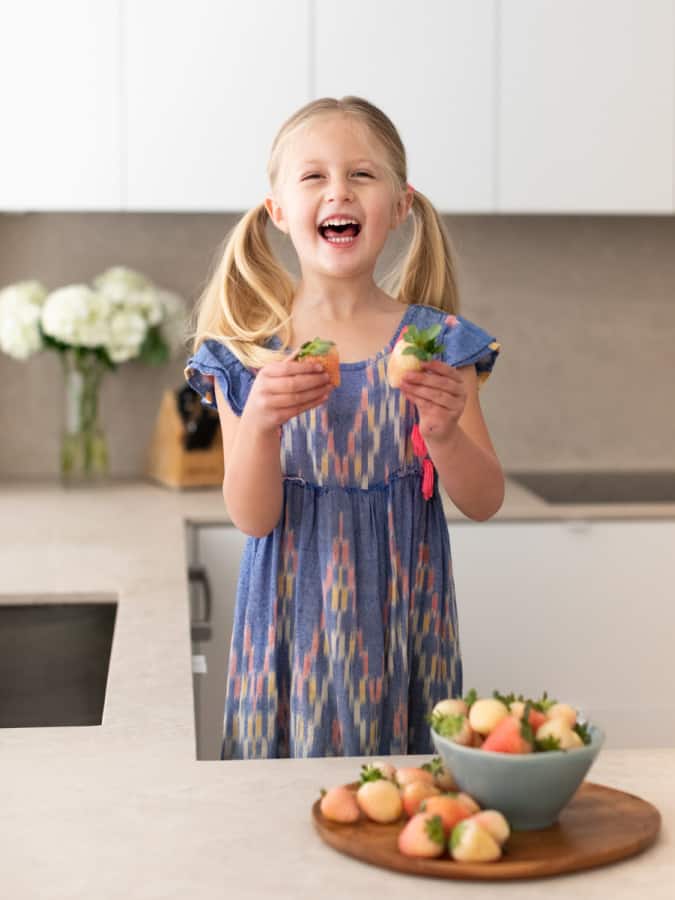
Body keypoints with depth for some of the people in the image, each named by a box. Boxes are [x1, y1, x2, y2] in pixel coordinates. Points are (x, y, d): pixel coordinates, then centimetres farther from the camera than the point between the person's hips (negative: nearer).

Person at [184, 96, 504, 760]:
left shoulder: (437, 343, -2)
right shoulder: (246, 354, -3)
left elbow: (484, 503, -1)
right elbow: (251, 518, -6)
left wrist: (444, 432, -21)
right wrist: (261, 425, -24)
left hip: (401, 617, 1)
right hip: (295, 619, 0)